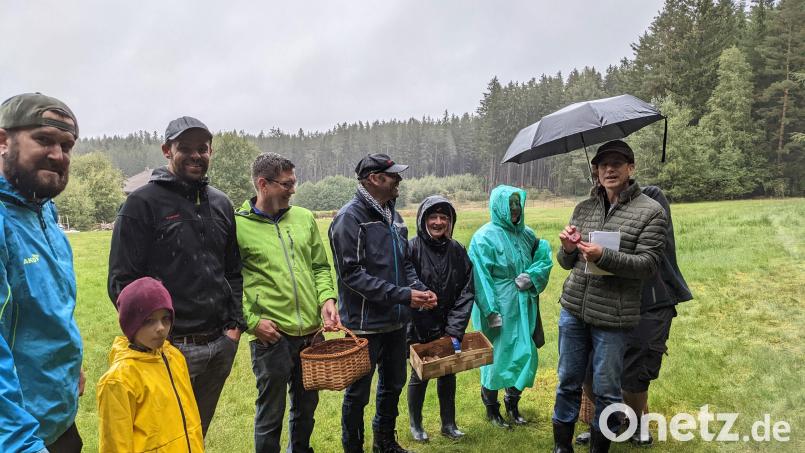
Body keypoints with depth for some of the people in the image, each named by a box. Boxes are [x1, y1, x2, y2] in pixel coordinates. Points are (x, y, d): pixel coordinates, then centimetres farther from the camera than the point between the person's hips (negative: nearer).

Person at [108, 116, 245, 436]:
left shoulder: (220, 204, 10)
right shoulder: (142, 203, -8)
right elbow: (122, 282, -10)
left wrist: (235, 324, 7)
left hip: (221, 344, 5)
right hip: (171, 347, -5)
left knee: (199, 432, 20)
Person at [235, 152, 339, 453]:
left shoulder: (304, 218, 8)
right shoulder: (237, 225, -7)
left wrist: (326, 298, -2)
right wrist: (251, 321, -13)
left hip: (312, 332, 5)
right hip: (271, 336, -5)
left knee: (306, 406, 20)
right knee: (271, 414, 9)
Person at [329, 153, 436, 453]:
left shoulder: (393, 217, 8)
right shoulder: (350, 218, -16)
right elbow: (352, 273, -21)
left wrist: (420, 289, -4)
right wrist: (403, 295, -23)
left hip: (395, 321, 8)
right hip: (364, 324, -7)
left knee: (393, 385, 21)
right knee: (358, 393, 8)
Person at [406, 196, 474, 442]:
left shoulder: (457, 251, -3)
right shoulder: (413, 248, -15)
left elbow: (466, 292, -4)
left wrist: (455, 331, -11)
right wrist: (429, 332, -16)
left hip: (449, 328, 3)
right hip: (420, 329, -3)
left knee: (448, 374, 15)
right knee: (420, 375, 11)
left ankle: (448, 424, 33)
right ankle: (415, 424, 32)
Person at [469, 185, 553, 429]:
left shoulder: (526, 234, 8)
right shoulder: (484, 237, -10)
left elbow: (544, 259, 12)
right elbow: (480, 277, -14)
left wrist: (532, 277, -9)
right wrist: (491, 311, -18)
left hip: (524, 307, 6)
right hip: (500, 308, -6)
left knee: (524, 355, 10)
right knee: (497, 356, 4)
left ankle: (512, 405, 28)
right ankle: (491, 409, 22)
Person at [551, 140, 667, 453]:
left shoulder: (650, 211, -4)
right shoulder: (583, 208, 7)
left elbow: (647, 264, -11)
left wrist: (604, 256, -25)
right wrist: (567, 249, -11)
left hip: (612, 316, -4)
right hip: (573, 309, 4)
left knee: (606, 390, 7)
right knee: (568, 382, 14)